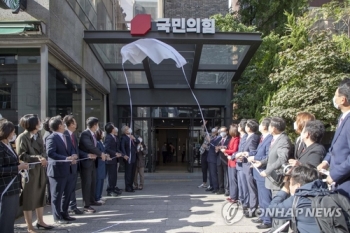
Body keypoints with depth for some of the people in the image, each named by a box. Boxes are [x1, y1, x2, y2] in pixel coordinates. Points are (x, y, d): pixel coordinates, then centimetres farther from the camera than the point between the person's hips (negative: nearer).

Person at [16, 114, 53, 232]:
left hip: (40, 171, 8)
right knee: (29, 200, 5)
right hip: (29, 172, -8)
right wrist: (37, 158, -26)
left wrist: (43, 158, -12)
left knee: (40, 196, 18)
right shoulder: (22, 137, -15)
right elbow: (21, 156, -19)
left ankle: (40, 221, 33)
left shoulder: (38, 136, 10)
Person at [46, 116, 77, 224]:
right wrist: (66, 158, -28)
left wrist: (74, 155, -10)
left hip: (69, 170, 8)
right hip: (58, 171, -8)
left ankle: (64, 214, 29)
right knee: (57, 195, 4)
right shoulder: (51, 138, -12)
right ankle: (57, 217, 14)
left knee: (67, 194, 16)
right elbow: (50, 153, -23)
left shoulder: (67, 137, 16)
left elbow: (72, 149, 13)